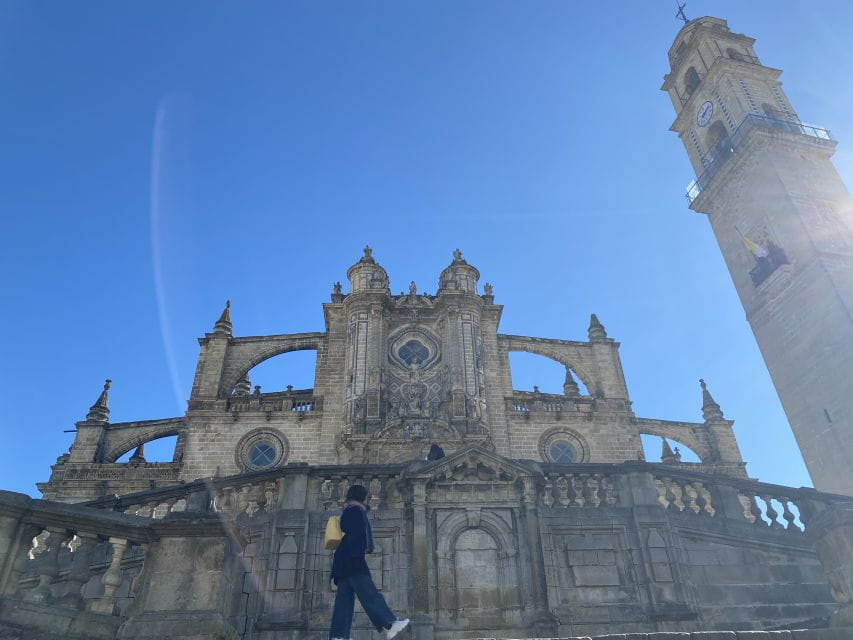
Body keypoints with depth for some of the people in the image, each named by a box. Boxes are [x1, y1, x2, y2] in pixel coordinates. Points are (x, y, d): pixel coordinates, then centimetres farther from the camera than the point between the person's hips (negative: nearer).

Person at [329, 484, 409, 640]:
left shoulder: (348, 512, 24)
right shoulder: (355, 511, -5)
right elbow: (354, 536, -16)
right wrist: (357, 557, -22)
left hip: (344, 562, 10)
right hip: (351, 560, -10)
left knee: (345, 598, 3)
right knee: (369, 593, -18)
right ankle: (388, 625, -26)